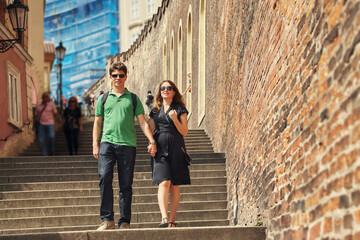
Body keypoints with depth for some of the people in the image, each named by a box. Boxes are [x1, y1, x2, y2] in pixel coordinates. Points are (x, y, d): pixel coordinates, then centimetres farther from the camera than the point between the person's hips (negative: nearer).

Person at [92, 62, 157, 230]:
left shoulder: (133, 98, 13)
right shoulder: (103, 99, 16)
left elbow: (142, 122, 8)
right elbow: (97, 123, 18)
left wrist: (151, 141, -3)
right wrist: (95, 145, 8)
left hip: (128, 144, 0)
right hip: (107, 142, 0)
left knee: (126, 185, 0)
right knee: (104, 177, -17)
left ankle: (124, 221, 7)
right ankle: (107, 219, -13)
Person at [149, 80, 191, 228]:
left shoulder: (180, 109, 8)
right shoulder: (155, 111, 16)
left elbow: (184, 132, 2)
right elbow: (151, 132, 20)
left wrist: (175, 119, -13)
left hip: (176, 149, -1)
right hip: (160, 149, 1)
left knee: (175, 185, -1)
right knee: (164, 182, -16)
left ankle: (172, 221, 6)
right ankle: (164, 219, -25)